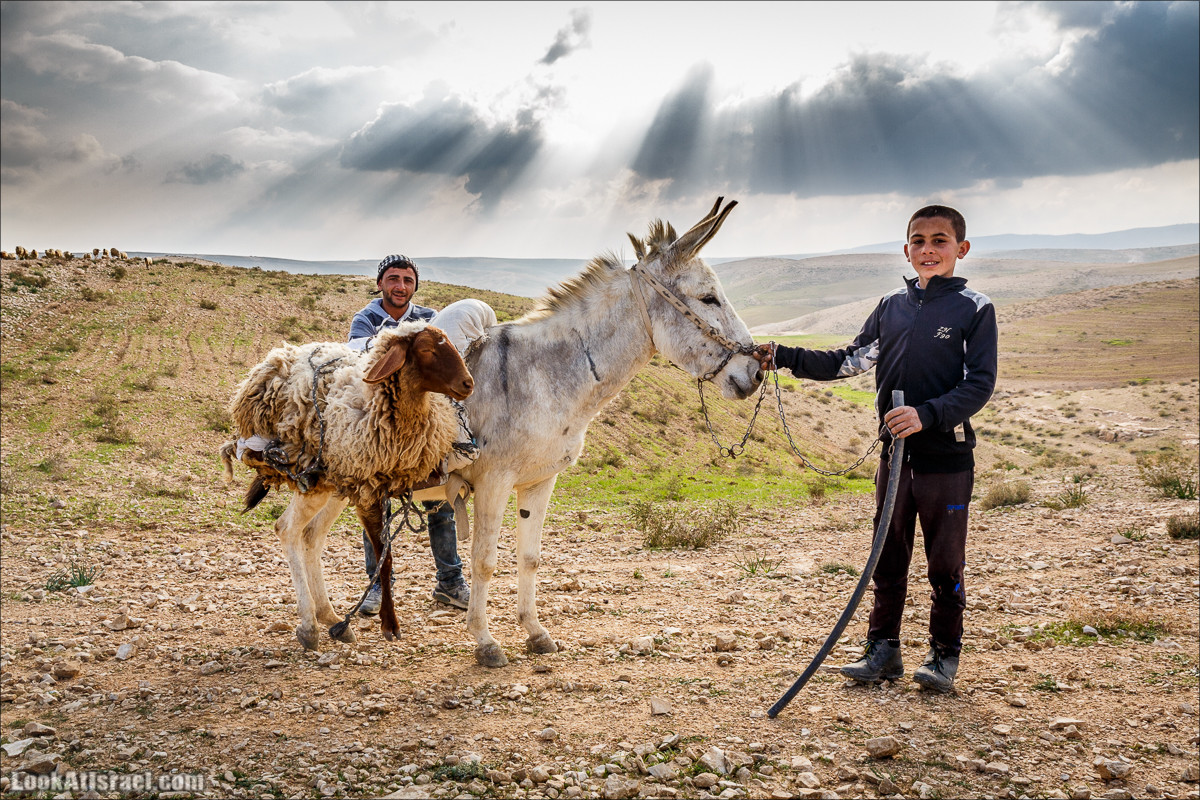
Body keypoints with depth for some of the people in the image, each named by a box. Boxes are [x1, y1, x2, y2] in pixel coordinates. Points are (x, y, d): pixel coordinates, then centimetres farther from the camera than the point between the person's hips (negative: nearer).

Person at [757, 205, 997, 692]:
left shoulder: (974, 309, -4)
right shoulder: (891, 307, 9)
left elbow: (980, 384, -10)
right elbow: (849, 362, 12)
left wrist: (928, 415, -25)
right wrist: (783, 357, 3)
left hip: (947, 458, -4)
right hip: (895, 453, 4)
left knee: (945, 562, 5)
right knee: (888, 557, 11)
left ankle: (945, 654, 20)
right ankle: (883, 651, 22)